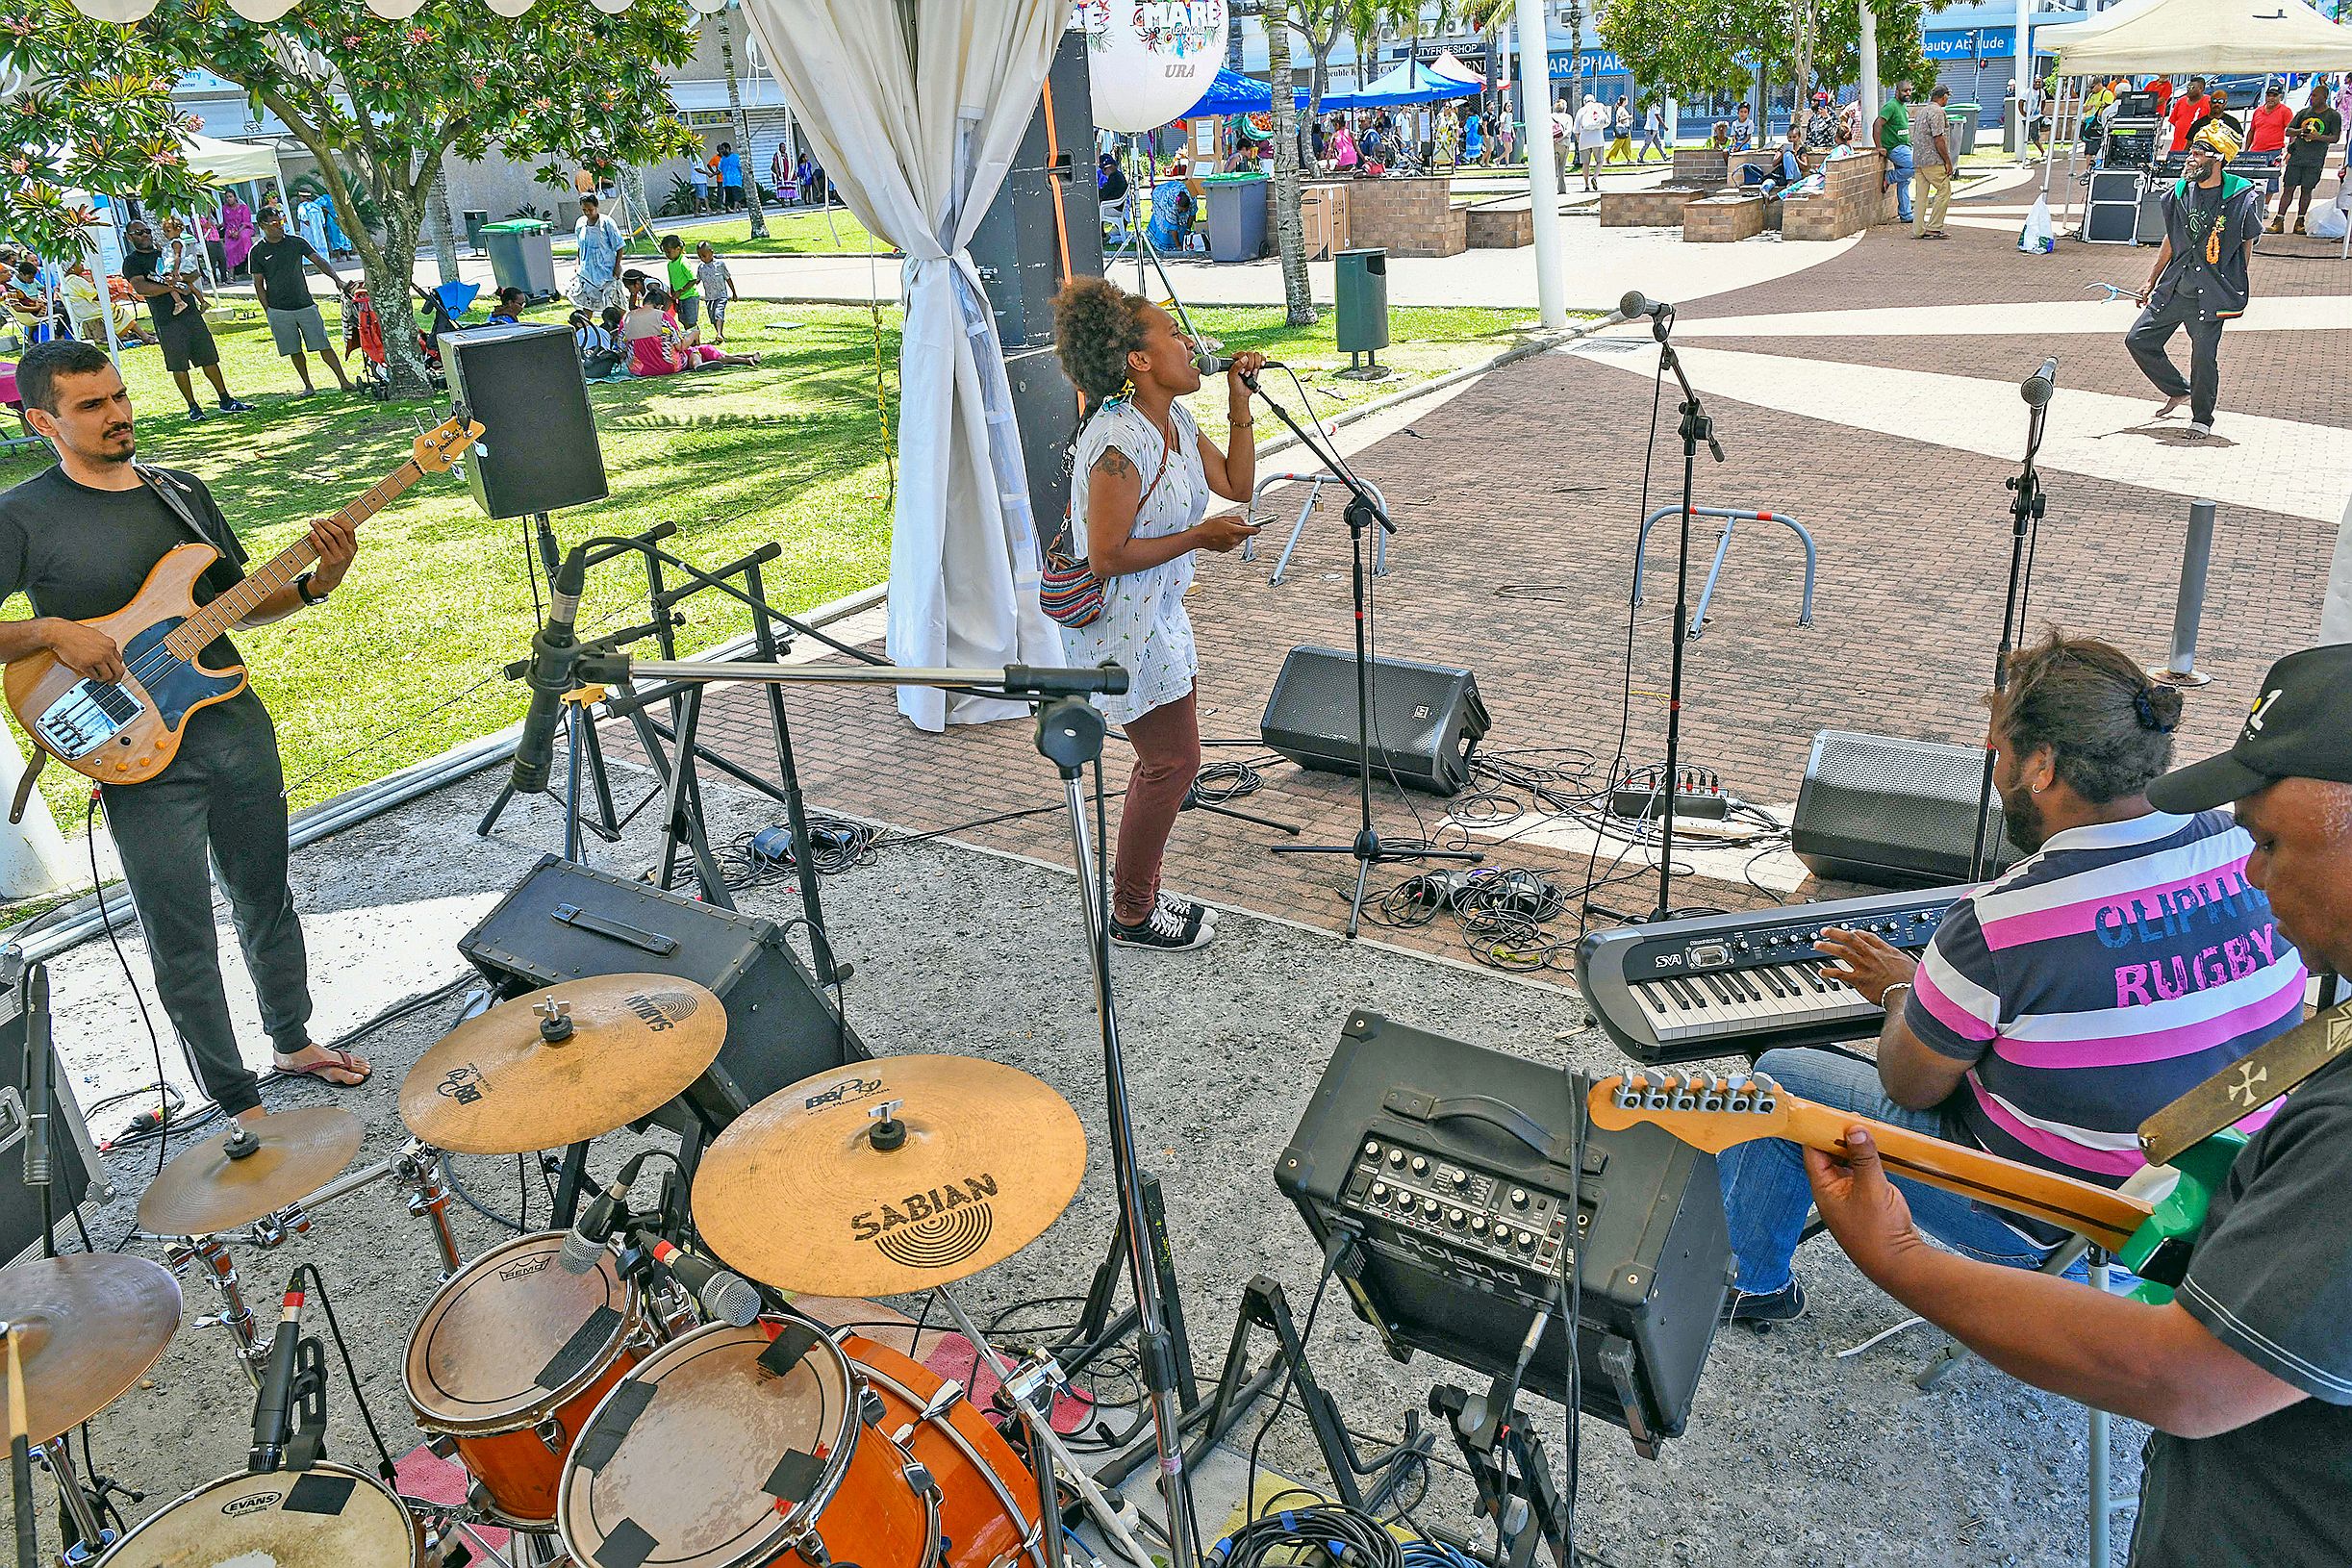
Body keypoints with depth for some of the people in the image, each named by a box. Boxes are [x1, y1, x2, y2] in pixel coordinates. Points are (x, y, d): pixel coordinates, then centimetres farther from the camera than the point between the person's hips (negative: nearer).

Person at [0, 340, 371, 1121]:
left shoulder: (181, 491, 9)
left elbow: (235, 601, 13)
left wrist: (313, 586, -4)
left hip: (236, 722, 5)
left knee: (266, 900, 19)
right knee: (184, 940, 4)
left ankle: (294, 1042, 39)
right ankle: (238, 1101, 18)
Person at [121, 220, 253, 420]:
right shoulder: (131, 262, 0)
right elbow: (141, 288, -16)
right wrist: (173, 287, -17)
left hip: (190, 312, 5)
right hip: (167, 321, -5)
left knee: (209, 358, 6)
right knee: (179, 366, -1)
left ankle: (226, 401, 12)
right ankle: (193, 407, 6)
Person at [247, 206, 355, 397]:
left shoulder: (296, 242, 4)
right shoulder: (258, 252, 2)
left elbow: (319, 261, 3)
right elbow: (259, 285, 4)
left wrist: (337, 279, -14)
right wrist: (268, 312, -1)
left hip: (305, 306, 0)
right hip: (279, 311, 0)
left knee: (323, 345, -4)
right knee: (294, 351, 4)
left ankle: (344, 381, -3)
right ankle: (308, 386, 14)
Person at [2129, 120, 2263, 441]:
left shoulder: (2243, 197, -7)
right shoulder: (2180, 192, 7)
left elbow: (2248, 244, 3)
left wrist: (2240, 291, 3)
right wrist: (2150, 283, 20)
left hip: (2211, 293, -5)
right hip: (2174, 288, 5)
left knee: (2204, 357, -8)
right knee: (2138, 340, 3)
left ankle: (2202, 418, 14)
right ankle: (2178, 391, 26)